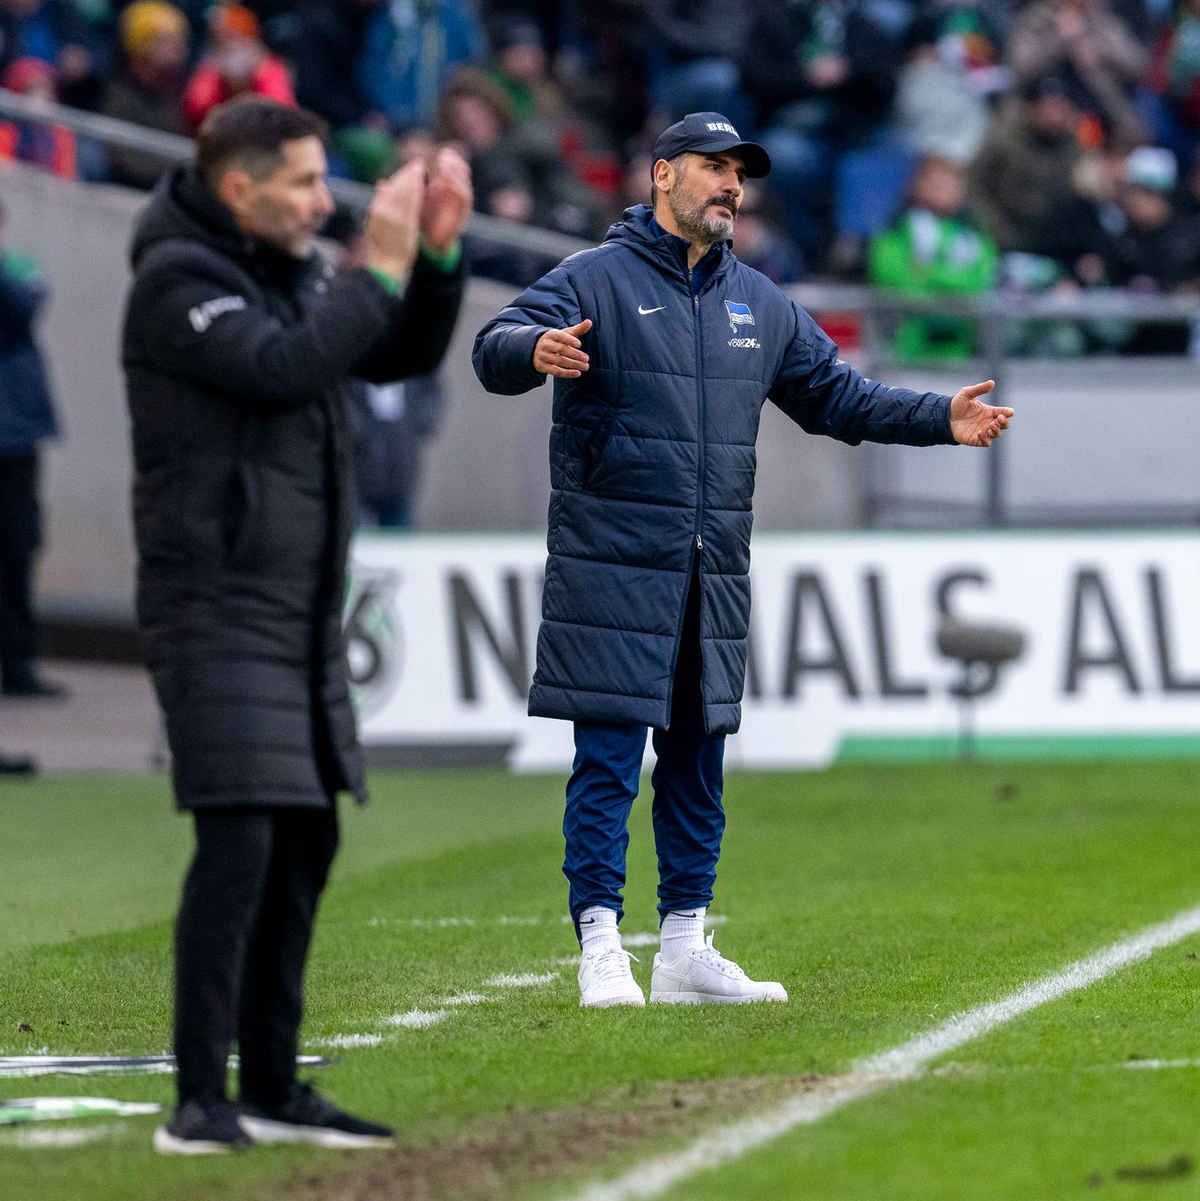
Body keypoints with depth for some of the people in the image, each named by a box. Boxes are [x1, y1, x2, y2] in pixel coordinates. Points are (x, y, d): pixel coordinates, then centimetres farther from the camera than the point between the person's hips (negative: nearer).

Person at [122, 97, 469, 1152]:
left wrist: (439, 251, 0)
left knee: (306, 841, 11)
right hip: (219, 605, -9)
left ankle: (271, 1091, 18)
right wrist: (381, 267, -19)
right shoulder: (178, 281, -12)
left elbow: (402, 355, 15)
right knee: (239, 843, -16)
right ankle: (199, 1103, -16)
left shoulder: (293, 269, 13)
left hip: (302, 610, 9)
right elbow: (286, 367, -25)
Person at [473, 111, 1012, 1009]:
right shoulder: (595, 281, -4)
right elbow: (497, 350, -18)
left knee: (698, 760, 10)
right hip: (613, 565, -6)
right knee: (609, 759, -7)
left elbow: (836, 395, 22)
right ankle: (601, 949, -6)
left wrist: (941, 420, 9)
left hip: (713, 578, 6)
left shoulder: (761, 305, 17)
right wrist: (537, 351, -42)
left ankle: (686, 946, 18)